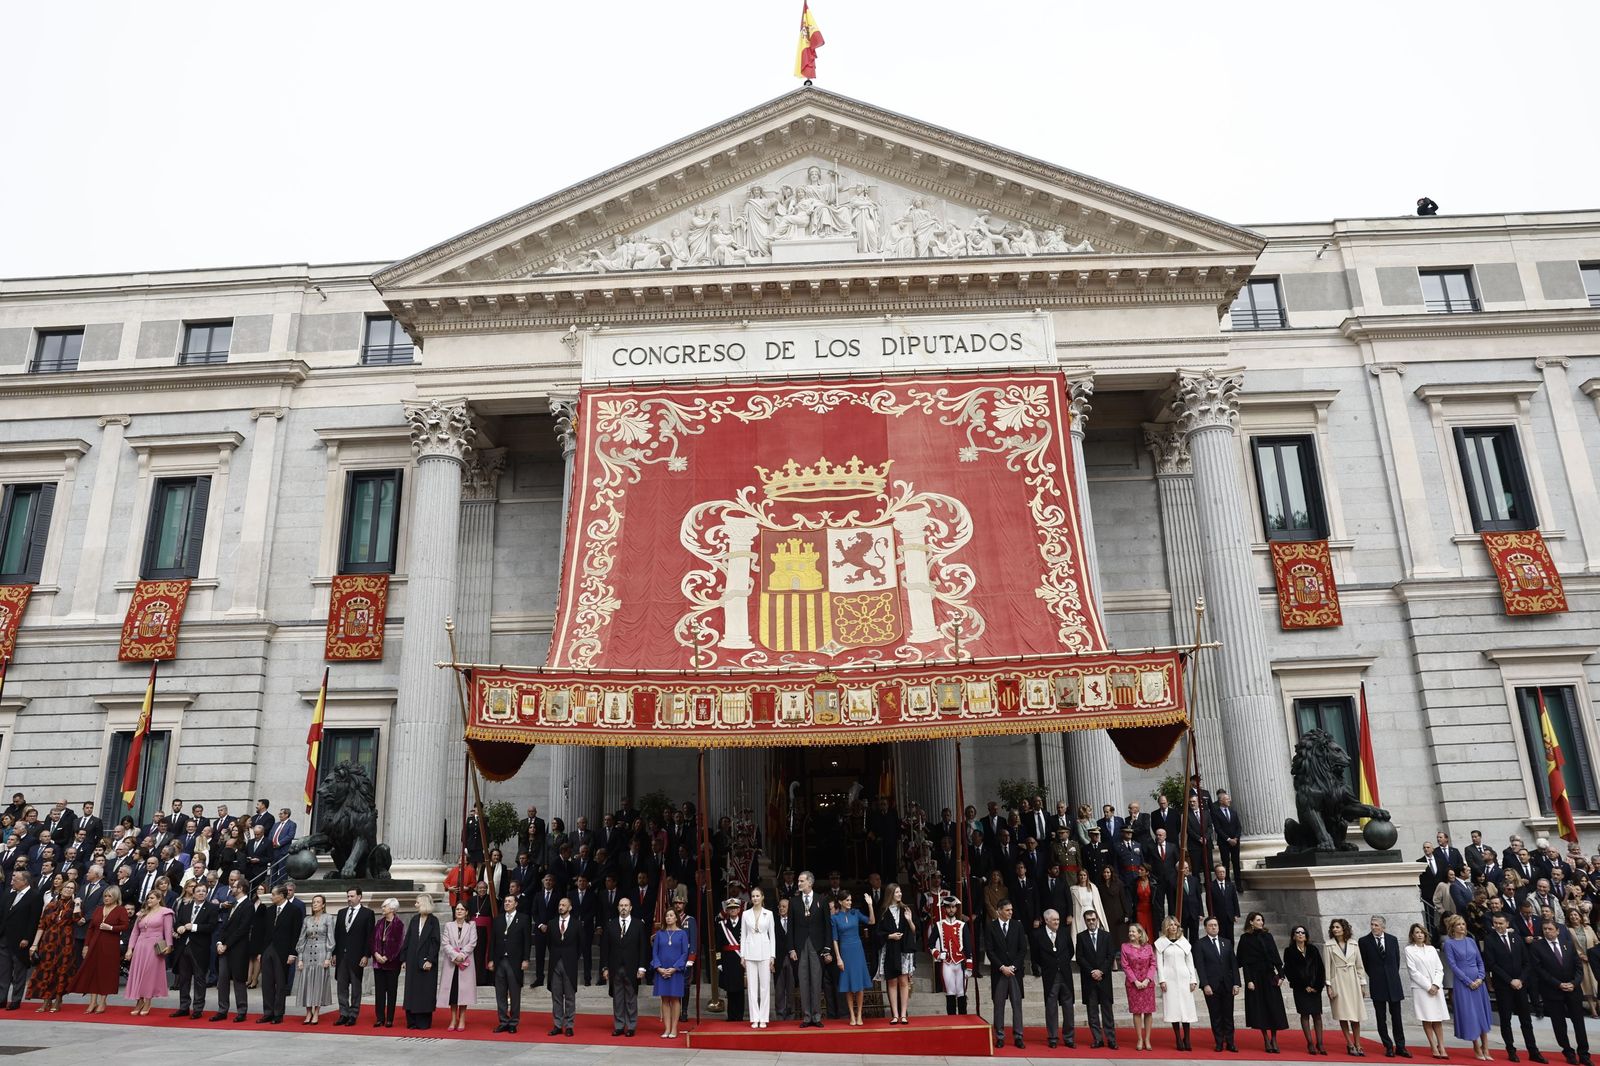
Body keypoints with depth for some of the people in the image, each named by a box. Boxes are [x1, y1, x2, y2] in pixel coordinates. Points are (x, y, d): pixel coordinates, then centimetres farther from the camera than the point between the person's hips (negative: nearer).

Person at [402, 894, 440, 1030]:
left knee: (425, 991, -1)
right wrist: (405, 959, 4)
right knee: (412, 990, 5)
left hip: (426, 961, -5)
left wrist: (430, 960, -15)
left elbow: (435, 941, -9)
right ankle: (412, 1021, 12)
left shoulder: (433, 920, -5)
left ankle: (424, 1022, 6)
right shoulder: (414, 919, 8)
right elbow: (407, 940, 9)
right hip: (413, 961, 5)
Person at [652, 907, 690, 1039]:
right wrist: (658, 968, -10)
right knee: (665, 1000, 3)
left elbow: (685, 953, -2)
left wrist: (674, 968, -12)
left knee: (675, 999, 1)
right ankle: (667, 1029, 7)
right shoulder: (660, 934, 7)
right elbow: (654, 952, 5)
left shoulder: (682, 934, 1)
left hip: (676, 971, -2)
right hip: (661, 971, 2)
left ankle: (674, 1029, 6)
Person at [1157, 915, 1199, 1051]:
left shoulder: (1184, 942, 10)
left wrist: (1193, 980, 3)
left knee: (1186, 1008, -2)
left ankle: (1186, 1038, 5)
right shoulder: (1161, 943, 4)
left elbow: (1190, 962, 10)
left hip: (1184, 978, 2)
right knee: (1173, 1009, -3)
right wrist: (1162, 980, -7)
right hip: (1169, 979, -2)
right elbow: (1159, 963, 1)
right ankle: (1178, 1039, 4)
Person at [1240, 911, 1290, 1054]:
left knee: (1274, 1008, 0)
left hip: (1270, 977, 3)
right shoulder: (1245, 939, -3)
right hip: (1255, 978, -2)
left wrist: (1280, 975, -2)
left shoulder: (1267, 936, 6)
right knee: (1260, 1009, 0)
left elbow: (1276, 956, 6)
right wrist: (1248, 980, -11)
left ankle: (1274, 1039, 9)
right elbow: (1244, 962, -5)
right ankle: (1266, 1040, 9)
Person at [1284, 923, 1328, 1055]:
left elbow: (1320, 969, 7)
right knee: (1305, 1014, -4)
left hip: (1315, 988, 2)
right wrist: (1304, 986, -6)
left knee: (1317, 1014, -1)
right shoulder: (1289, 951, 3)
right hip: (1300, 988, -2)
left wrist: (1317, 986, -4)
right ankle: (1310, 1043, -3)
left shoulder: (1313, 950, 11)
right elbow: (1289, 971, -1)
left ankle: (1319, 1043, 2)